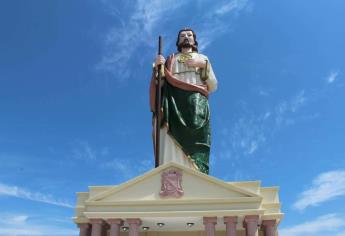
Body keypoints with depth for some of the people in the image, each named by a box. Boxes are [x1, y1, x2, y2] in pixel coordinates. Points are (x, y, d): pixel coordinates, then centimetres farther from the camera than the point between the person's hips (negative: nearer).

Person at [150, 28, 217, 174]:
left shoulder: (203, 59, 24)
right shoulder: (170, 60, 24)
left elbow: (213, 86, 13)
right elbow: (160, 83, 12)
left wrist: (204, 65, 1)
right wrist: (157, 67, -6)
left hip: (197, 106, 0)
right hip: (174, 106, 1)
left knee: (193, 148, -15)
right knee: (172, 146, -15)